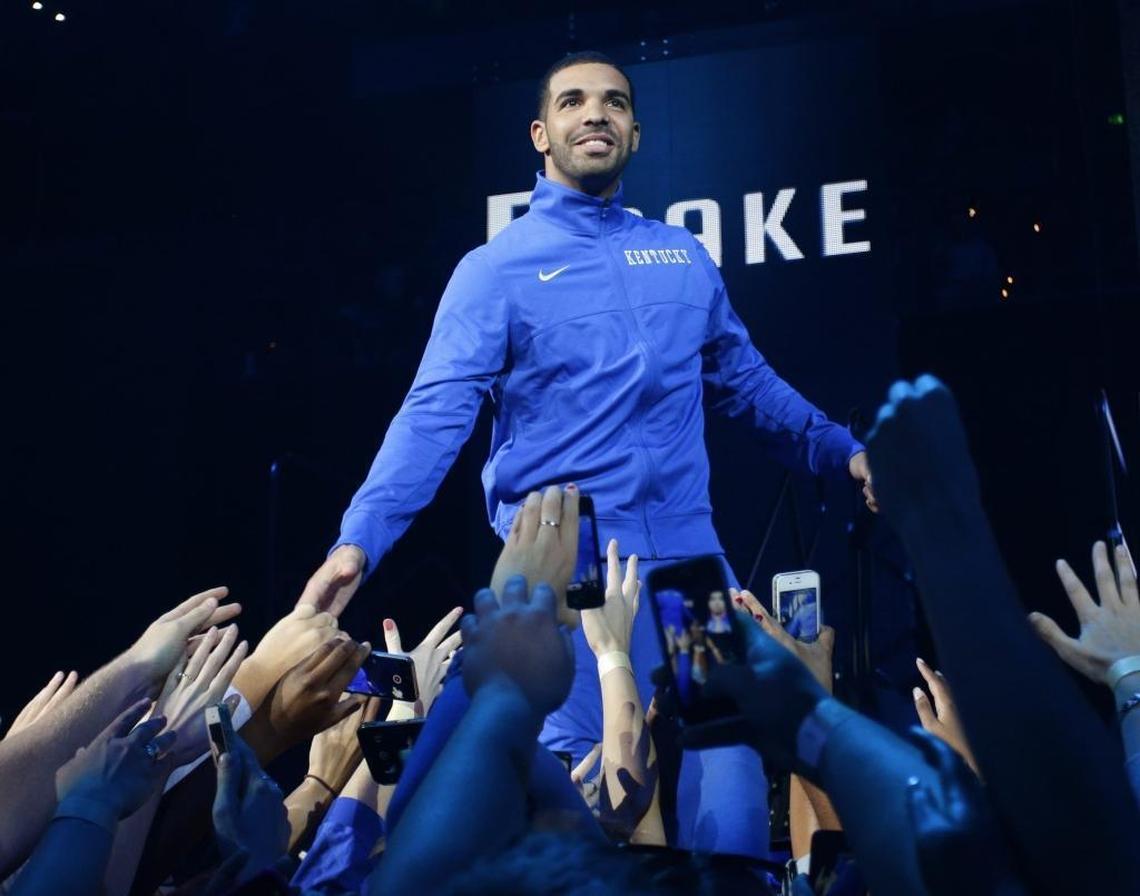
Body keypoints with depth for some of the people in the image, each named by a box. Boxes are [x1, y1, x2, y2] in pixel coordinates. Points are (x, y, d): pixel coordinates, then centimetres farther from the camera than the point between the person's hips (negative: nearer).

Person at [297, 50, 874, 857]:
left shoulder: (684, 256, 13)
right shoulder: (496, 269, -1)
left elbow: (747, 382, 24)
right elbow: (435, 416, -11)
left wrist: (842, 450, 23)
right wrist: (360, 540, -24)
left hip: (691, 556, 4)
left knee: (730, 788, 5)